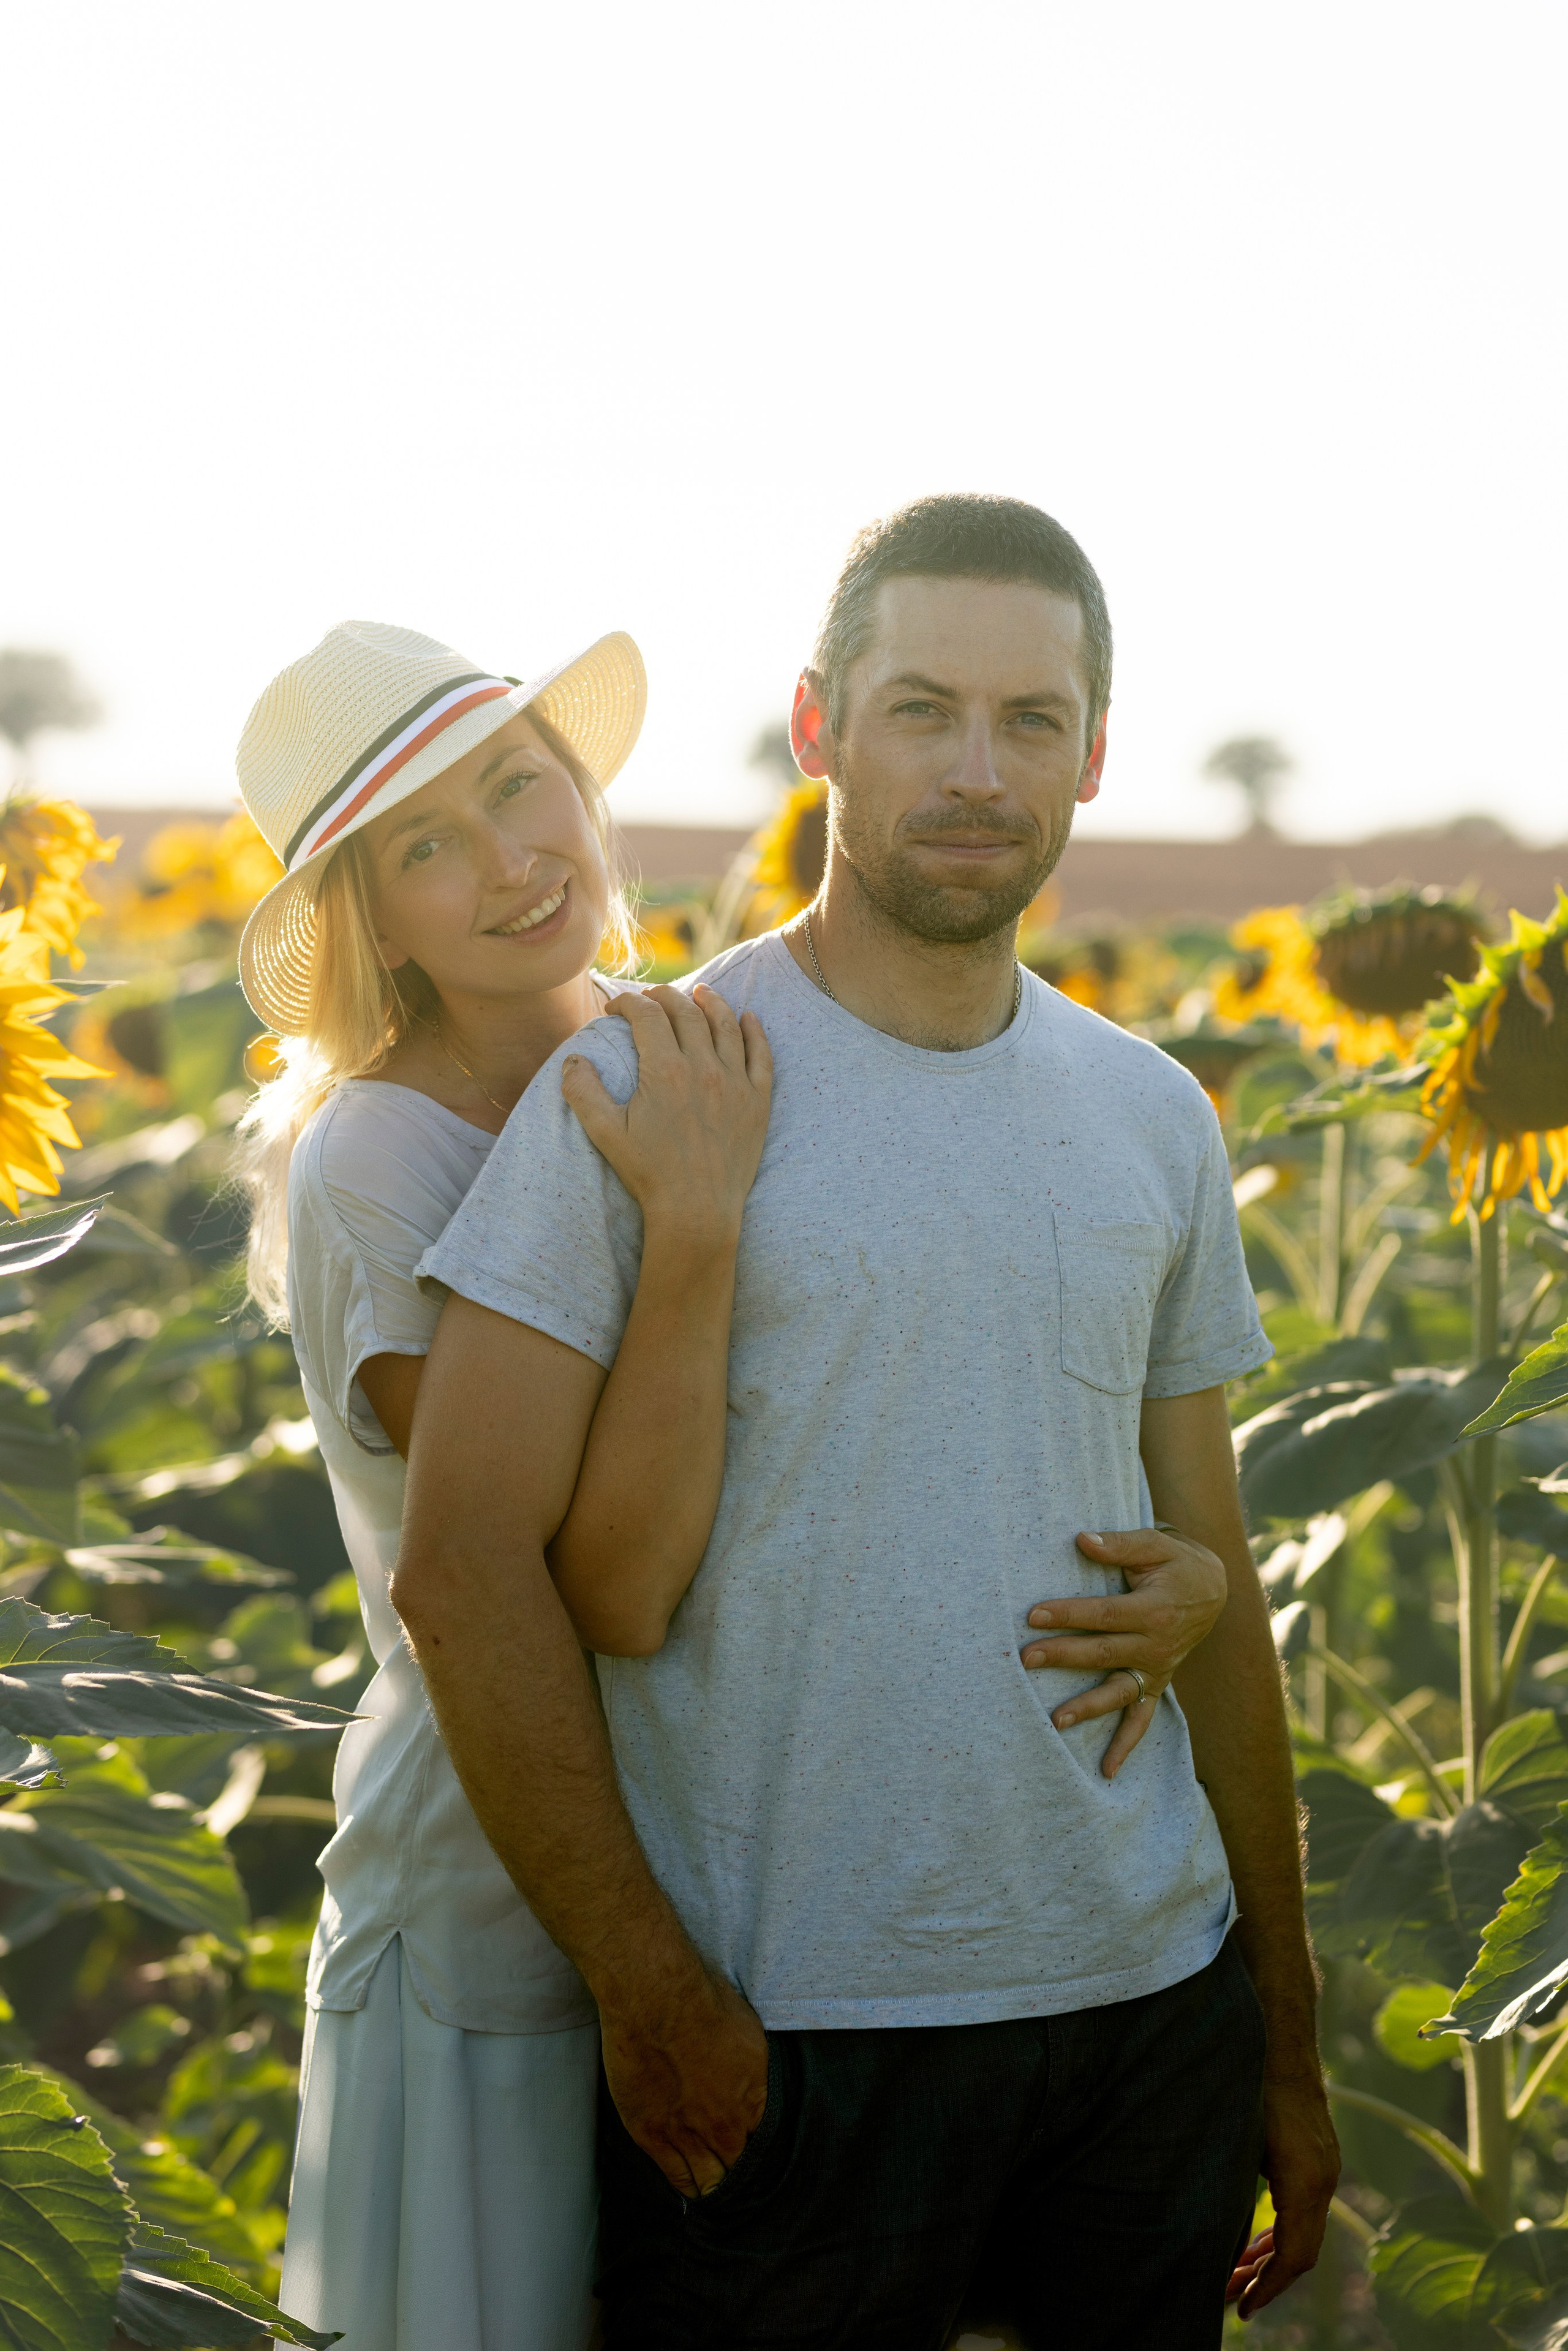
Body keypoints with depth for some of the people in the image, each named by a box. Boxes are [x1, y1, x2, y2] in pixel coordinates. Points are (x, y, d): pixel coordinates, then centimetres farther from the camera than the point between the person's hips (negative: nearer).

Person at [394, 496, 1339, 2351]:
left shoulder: (1153, 1122, 9)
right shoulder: (643, 1089, -7)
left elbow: (1209, 1586, 14)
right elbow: (462, 1569, -11)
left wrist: (1285, 2036, 16)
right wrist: (654, 1996, -14)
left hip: (1150, 2000, 5)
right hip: (787, 2040, -5)